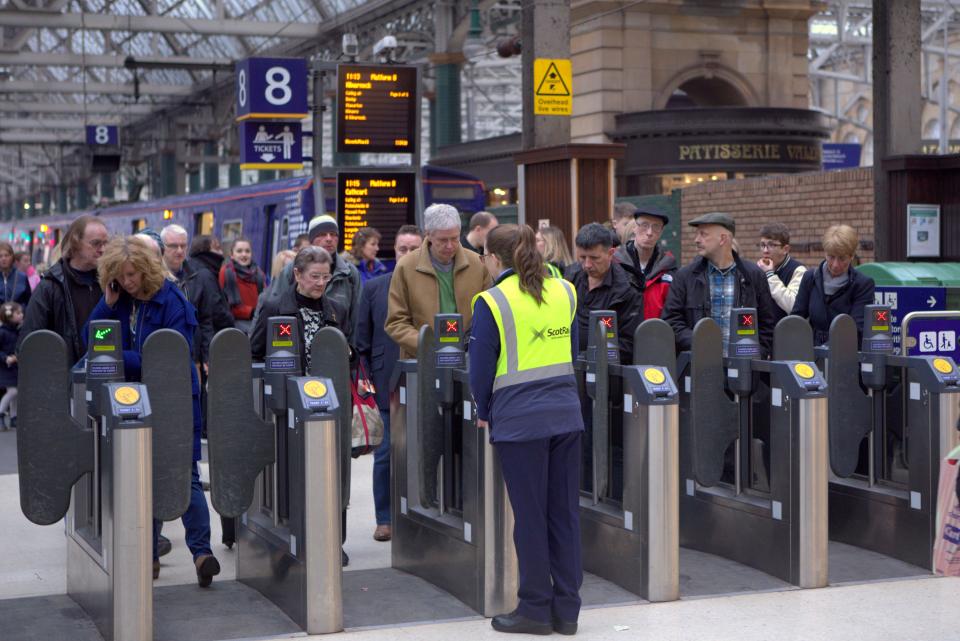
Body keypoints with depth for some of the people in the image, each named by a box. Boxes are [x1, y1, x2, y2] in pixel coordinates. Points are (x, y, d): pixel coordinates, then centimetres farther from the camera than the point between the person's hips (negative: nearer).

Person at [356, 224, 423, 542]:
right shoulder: (374, 288, 6)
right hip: (388, 382, 0)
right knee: (387, 450, 2)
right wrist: (369, 377, 3)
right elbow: (362, 340, 9)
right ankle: (385, 519, 12)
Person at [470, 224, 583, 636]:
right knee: (565, 513, 9)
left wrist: (483, 413, 12)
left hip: (519, 420, -5)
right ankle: (566, 610, 15)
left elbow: (482, 366, -4)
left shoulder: (492, 303, -8)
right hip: (566, 413, 5)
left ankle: (535, 609, 11)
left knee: (530, 516, 3)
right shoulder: (563, 292, 8)